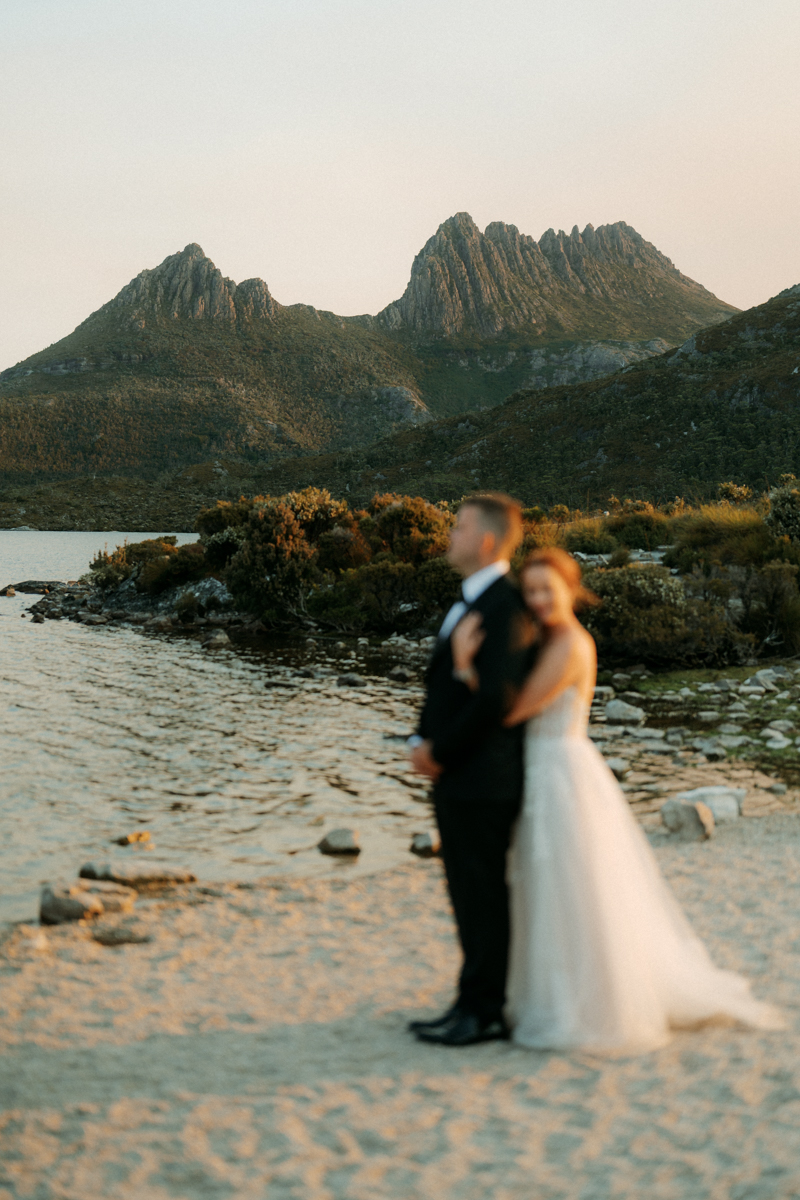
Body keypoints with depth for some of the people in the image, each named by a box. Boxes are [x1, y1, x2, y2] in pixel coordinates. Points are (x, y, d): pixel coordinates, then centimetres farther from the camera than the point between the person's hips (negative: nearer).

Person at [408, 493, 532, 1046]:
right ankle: (475, 1004, 25)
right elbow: (443, 683, 20)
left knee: (483, 893, 0)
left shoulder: (506, 606, -18)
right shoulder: (470, 601, 15)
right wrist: (423, 741, 5)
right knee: (469, 892, 15)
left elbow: (495, 697, -24)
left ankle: (484, 1012, 10)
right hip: (457, 774, 10)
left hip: (483, 777, -10)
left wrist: (442, 750, -14)